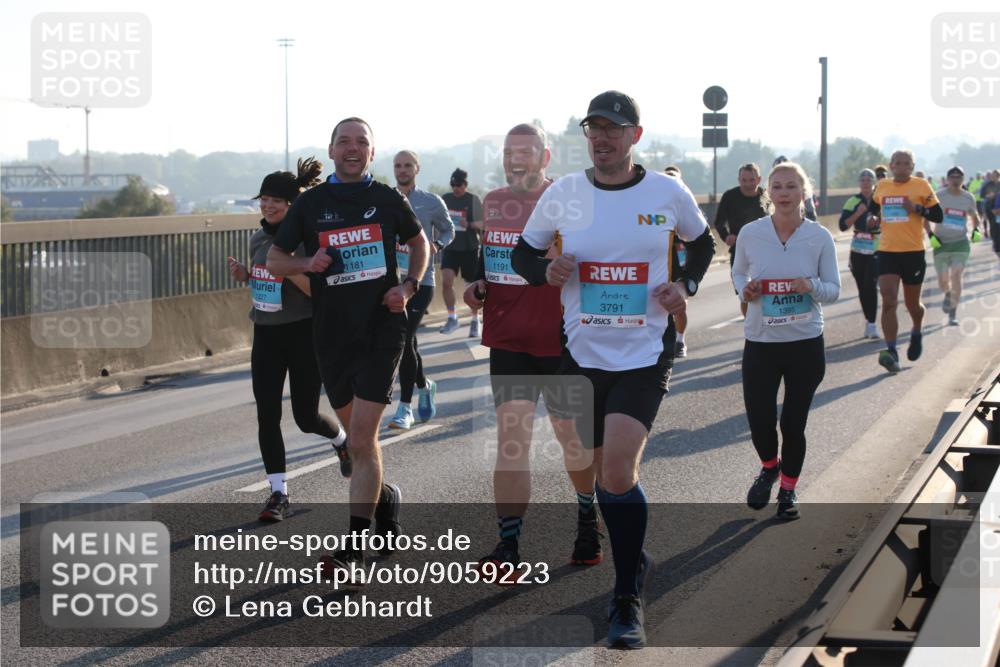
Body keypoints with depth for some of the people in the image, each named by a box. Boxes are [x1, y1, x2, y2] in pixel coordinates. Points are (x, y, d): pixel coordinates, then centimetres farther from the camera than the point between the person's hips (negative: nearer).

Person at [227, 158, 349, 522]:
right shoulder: (258, 239, 7)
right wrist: (243, 274, 0)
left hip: (303, 333, -5)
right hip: (266, 335, 5)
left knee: (306, 416, 3)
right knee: (267, 414, -3)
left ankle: (342, 440, 39)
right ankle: (279, 492, 4)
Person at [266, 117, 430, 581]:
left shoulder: (388, 199, 3)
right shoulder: (311, 203, 5)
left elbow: (419, 242, 19)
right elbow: (274, 260, 10)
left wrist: (409, 286, 1)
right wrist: (308, 263, -11)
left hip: (381, 330, -3)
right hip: (331, 334, 3)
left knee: (361, 440, -12)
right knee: (357, 435, 15)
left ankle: (353, 552, -12)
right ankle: (383, 496, 44)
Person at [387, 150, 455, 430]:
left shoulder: (431, 202, 1)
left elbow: (448, 230, 13)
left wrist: (437, 245, -7)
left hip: (420, 281, -4)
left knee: (404, 340, -13)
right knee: (406, 340, 12)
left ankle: (405, 408, -6)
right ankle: (424, 386, 39)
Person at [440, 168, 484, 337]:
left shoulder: (473, 200, -3)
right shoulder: (445, 199, 7)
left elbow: (482, 224, -5)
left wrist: (469, 224, -23)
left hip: (469, 248, -2)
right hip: (450, 248, 2)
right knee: (446, 281, -15)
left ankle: (475, 322, 19)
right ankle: (452, 318, -2)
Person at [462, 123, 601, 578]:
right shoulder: (492, 203, 9)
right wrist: (480, 287, 5)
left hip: (558, 340, -3)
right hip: (507, 339, 3)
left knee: (571, 434, 12)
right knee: (510, 436, -7)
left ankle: (587, 516, 40)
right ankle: (508, 547, -10)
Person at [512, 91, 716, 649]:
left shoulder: (669, 193, -2)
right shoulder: (563, 194, 0)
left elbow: (703, 242, 16)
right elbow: (523, 252, 11)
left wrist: (686, 285, -2)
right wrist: (546, 272, -11)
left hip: (645, 354, -3)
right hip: (582, 352, 3)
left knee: (618, 473, -15)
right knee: (605, 470, 12)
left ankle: (628, 600, -1)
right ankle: (635, 563, 36)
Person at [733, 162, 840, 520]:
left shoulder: (820, 237, -6)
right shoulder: (750, 234, -4)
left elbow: (834, 289, 1)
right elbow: (738, 273, 13)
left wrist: (812, 287, -20)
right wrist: (745, 288, -10)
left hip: (806, 344, -1)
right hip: (760, 343, 1)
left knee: (793, 423, 4)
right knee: (759, 422, -2)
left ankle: (788, 488, 30)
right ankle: (769, 466, 34)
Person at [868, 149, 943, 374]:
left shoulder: (921, 186, -3)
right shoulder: (882, 187, 7)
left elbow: (938, 216, -4)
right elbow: (874, 207, 27)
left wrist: (917, 208, -19)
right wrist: (874, 218, 5)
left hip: (913, 252, -2)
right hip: (887, 252, 2)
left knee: (912, 304, 12)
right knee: (888, 302, -14)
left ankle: (916, 333, 45)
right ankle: (892, 353, -17)